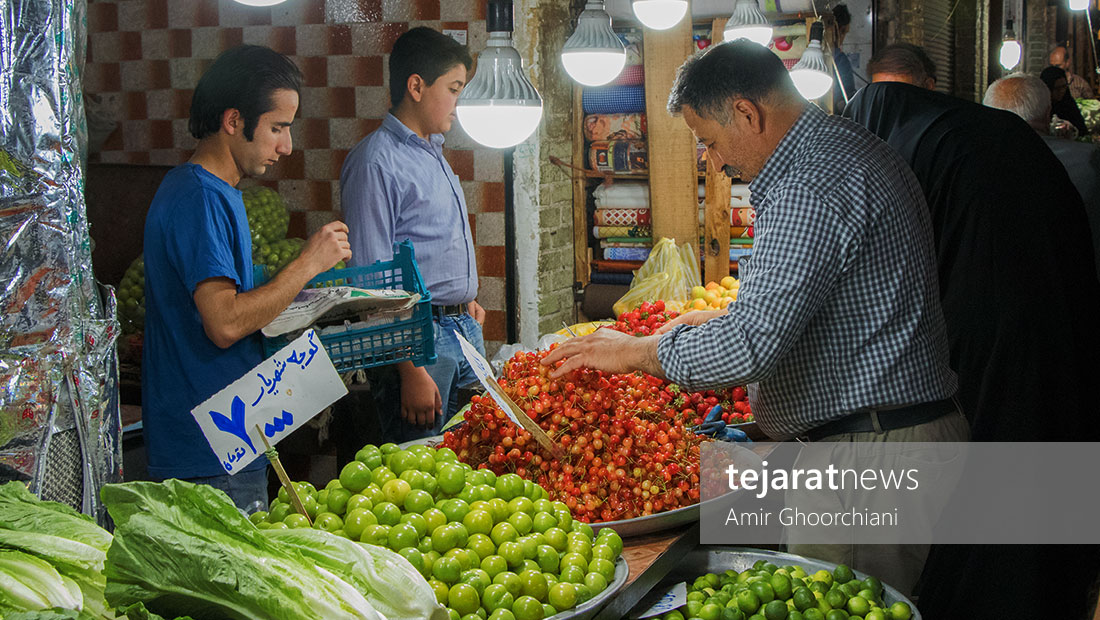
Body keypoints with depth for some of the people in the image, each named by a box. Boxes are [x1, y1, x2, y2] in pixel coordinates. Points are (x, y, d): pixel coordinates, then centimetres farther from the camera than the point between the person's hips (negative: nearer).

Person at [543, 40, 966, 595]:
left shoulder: (812, 189, -21)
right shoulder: (849, 149, 15)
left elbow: (752, 345, -26)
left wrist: (635, 351, -12)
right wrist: (724, 318, 24)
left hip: (868, 451, -11)